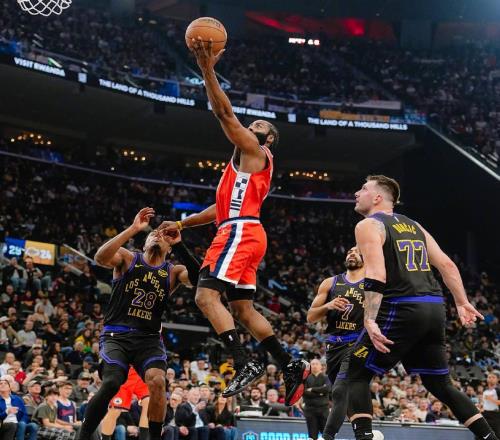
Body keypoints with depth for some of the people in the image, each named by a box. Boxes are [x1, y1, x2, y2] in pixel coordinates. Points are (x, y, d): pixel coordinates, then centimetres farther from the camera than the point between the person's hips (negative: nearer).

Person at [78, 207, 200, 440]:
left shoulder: (173, 272, 11)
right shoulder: (127, 258, 6)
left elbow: (199, 278, -10)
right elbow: (100, 257, -17)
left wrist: (179, 245, -13)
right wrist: (133, 228, -21)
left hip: (148, 339, 2)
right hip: (116, 335, -2)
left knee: (157, 381, -25)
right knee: (111, 384, -24)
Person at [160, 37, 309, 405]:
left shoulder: (253, 151, 2)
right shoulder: (250, 164, 30)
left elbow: (225, 113, -9)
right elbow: (223, 207, 32)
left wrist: (208, 69, -12)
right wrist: (182, 224, 29)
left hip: (240, 232, -10)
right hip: (242, 233, 10)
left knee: (207, 295, -19)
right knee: (243, 308, 10)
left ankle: (245, 364, -27)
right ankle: (291, 366, 8)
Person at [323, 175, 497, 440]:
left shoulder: (368, 226, 0)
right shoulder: (413, 226, 22)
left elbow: (376, 276, -14)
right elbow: (447, 265, 18)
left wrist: (370, 321, -19)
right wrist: (462, 303, 22)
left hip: (402, 309, -7)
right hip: (435, 309, 7)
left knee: (356, 374, 2)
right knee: (440, 385, 18)